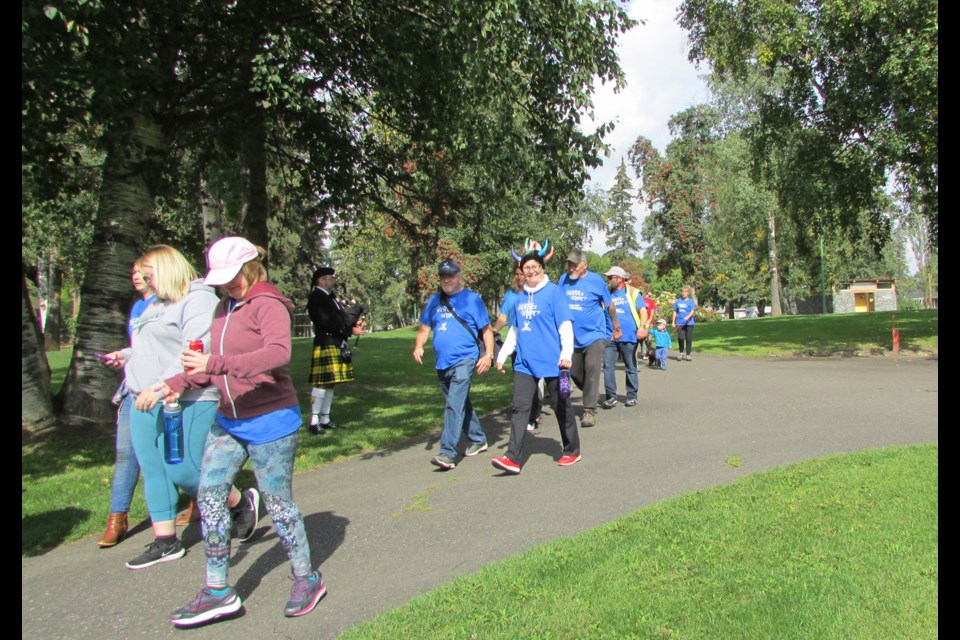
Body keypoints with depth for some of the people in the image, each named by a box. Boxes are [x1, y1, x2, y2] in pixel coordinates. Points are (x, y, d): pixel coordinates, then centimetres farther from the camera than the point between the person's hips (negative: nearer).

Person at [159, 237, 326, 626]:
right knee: (209, 495, 5)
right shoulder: (225, 308, 11)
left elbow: (278, 353, -34)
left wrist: (216, 364, -40)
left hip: (270, 421, -8)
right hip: (228, 421, 8)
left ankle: (307, 579, 23)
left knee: (277, 503, 3)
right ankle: (218, 591, 16)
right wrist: (177, 384, 9)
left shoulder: (268, 305, -15)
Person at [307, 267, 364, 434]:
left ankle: (325, 419, 17)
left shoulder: (329, 297, 20)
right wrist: (350, 330, -16)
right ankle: (314, 421, -4)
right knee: (322, 383, -9)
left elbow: (338, 318, 20)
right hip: (325, 345, -9)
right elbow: (326, 321, -18)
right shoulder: (316, 298, -9)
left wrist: (354, 323, 1)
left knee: (331, 383, 10)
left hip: (337, 345, 9)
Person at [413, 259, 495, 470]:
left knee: (455, 405, -16)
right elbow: (425, 328, 17)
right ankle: (478, 440, 34)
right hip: (442, 363, 6)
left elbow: (486, 329, 0)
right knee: (461, 404, 17)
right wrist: (418, 346, -2)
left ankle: (447, 453, -18)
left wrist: (488, 354, -11)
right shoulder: (435, 301, 14)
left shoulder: (471, 299, 0)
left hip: (464, 360, -6)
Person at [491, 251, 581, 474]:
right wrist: (502, 356, 18)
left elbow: (565, 325, -10)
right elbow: (514, 330, 20)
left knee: (561, 407, 8)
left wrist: (566, 354, -21)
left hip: (551, 362, -5)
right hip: (525, 363, 5)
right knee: (520, 407, -3)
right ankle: (513, 458, -5)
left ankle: (572, 451, 25)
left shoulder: (553, 291, -5)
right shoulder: (521, 297, 12)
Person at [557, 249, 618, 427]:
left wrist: (617, 328, 10)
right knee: (575, 373, 12)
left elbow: (609, 305, 2)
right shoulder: (563, 279, 0)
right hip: (572, 337, 4)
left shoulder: (596, 280, -8)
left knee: (592, 372, -12)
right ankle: (591, 397, 37)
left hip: (594, 334, -4)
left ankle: (590, 410, -4)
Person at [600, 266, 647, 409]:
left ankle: (632, 396, 17)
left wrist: (642, 327, -18)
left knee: (631, 367, 7)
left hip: (629, 336, -3)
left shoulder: (632, 293, 3)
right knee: (608, 366, -7)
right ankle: (610, 396, -2)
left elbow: (643, 310, -3)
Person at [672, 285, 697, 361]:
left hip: (689, 323, -2)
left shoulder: (691, 301, 2)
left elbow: (693, 311, -10)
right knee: (680, 338, -11)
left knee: (689, 339, 0)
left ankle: (687, 354, 13)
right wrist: (673, 322, 11)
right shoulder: (678, 301, 11)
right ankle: (681, 352, 9)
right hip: (680, 323, 2)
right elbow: (675, 312, 16)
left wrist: (688, 317, -29)